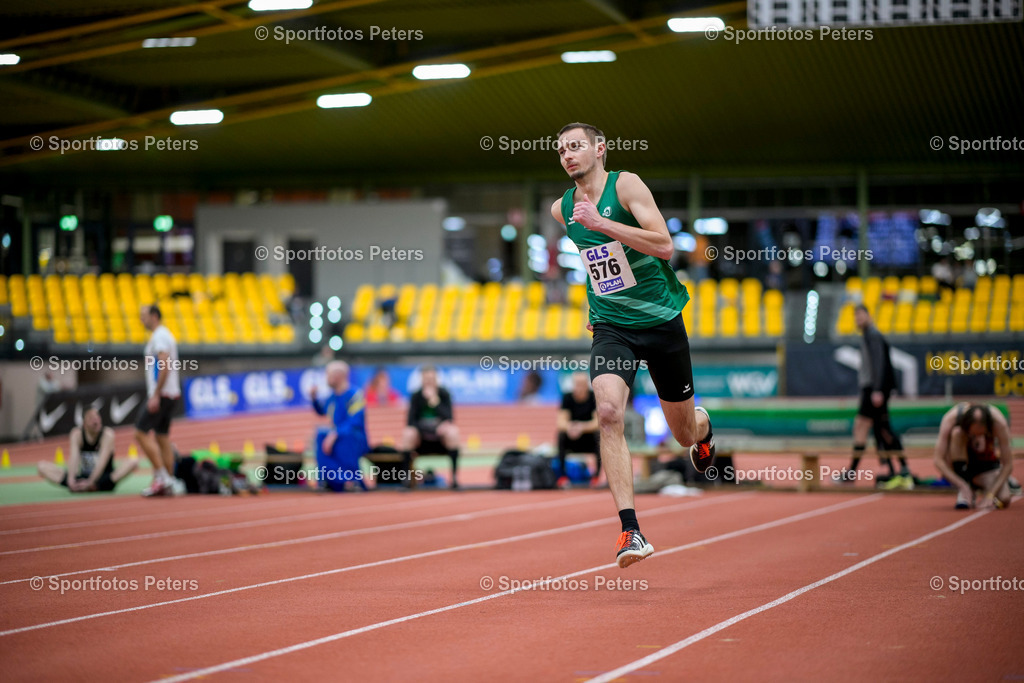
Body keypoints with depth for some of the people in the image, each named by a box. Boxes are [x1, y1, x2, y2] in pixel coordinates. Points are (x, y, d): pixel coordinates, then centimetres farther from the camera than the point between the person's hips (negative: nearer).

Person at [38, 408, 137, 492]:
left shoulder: (107, 434, -12)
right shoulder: (77, 434, -6)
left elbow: (102, 461, -24)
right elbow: (74, 457, -21)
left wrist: (90, 483, -36)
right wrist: (71, 479, -38)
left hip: (103, 480, -2)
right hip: (83, 478, 2)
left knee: (133, 463, -30)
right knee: (42, 466, -13)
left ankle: (95, 486, -45)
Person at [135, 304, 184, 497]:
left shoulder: (159, 336, -12)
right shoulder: (164, 335, 19)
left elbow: (165, 366, -22)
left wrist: (155, 396, -23)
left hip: (161, 394, -10)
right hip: (171, 394, 10)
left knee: (142, 433, -9)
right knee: (163, 438, 10)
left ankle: (162, 477, -13)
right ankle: (167, 484, 9)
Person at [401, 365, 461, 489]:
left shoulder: (444, 394, -6)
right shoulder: (416, 396, -7)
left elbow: (449, 418, -16)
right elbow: (410, 422, -15)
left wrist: (435, 401, -27)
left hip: (441, 441, 0)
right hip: (422, 443, 0)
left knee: (452, 432, -31)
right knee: (408, 434, -30)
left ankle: (455, 476, -30)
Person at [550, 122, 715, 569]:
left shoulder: (626, 185, -12)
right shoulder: (561, 209, 4)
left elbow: (665, 246, -25)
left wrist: (600, 222, -30)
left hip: (661, 319, -3)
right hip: (611, 327, 3)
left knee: (684, 433, 9)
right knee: (608, 411, -25)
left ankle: (703, 428, 51)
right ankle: (630, 529, -27)